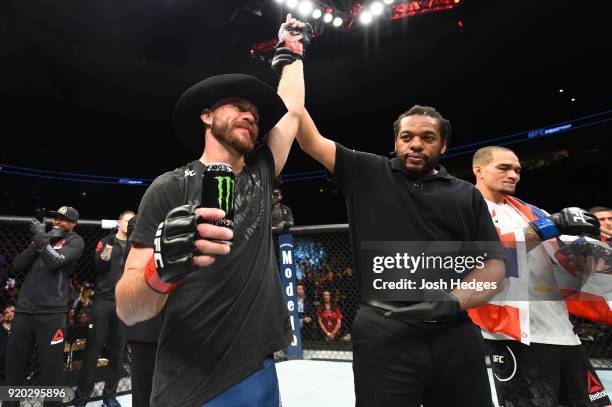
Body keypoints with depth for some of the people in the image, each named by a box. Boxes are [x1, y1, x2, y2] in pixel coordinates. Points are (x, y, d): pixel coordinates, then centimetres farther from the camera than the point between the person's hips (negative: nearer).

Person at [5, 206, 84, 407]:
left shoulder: (75, 241, 3)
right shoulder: (43, 236, 20)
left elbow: (54, 262, -14)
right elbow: (17, 265, 9)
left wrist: (40, 237, -4)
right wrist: (39, 241, -2)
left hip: (52, 313, -5)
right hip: (23, 310, 5)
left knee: (51, 368, -1)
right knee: (13, 365, 12)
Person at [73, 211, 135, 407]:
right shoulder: (105, 242, 6)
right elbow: (97, 267, -5)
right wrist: (103, 257, -25)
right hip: (103, 301, -2)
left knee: (118, 352, 7)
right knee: (93, 349, 2)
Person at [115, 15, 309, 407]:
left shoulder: (259, 176, 5)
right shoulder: (171, 188, -9)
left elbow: (291, 110, 16)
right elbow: (128, 310, -12)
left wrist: (291, 50, 26)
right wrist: (162, 267, -33)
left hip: (259, 375, 6)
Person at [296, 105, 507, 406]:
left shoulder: (467, 196, 10)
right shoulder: (367, 174, 8)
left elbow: (494, 264, 5)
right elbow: (312, 142, 8)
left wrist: (454, 301, -13)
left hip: (456, 333, 3)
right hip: (383, 331, -2)